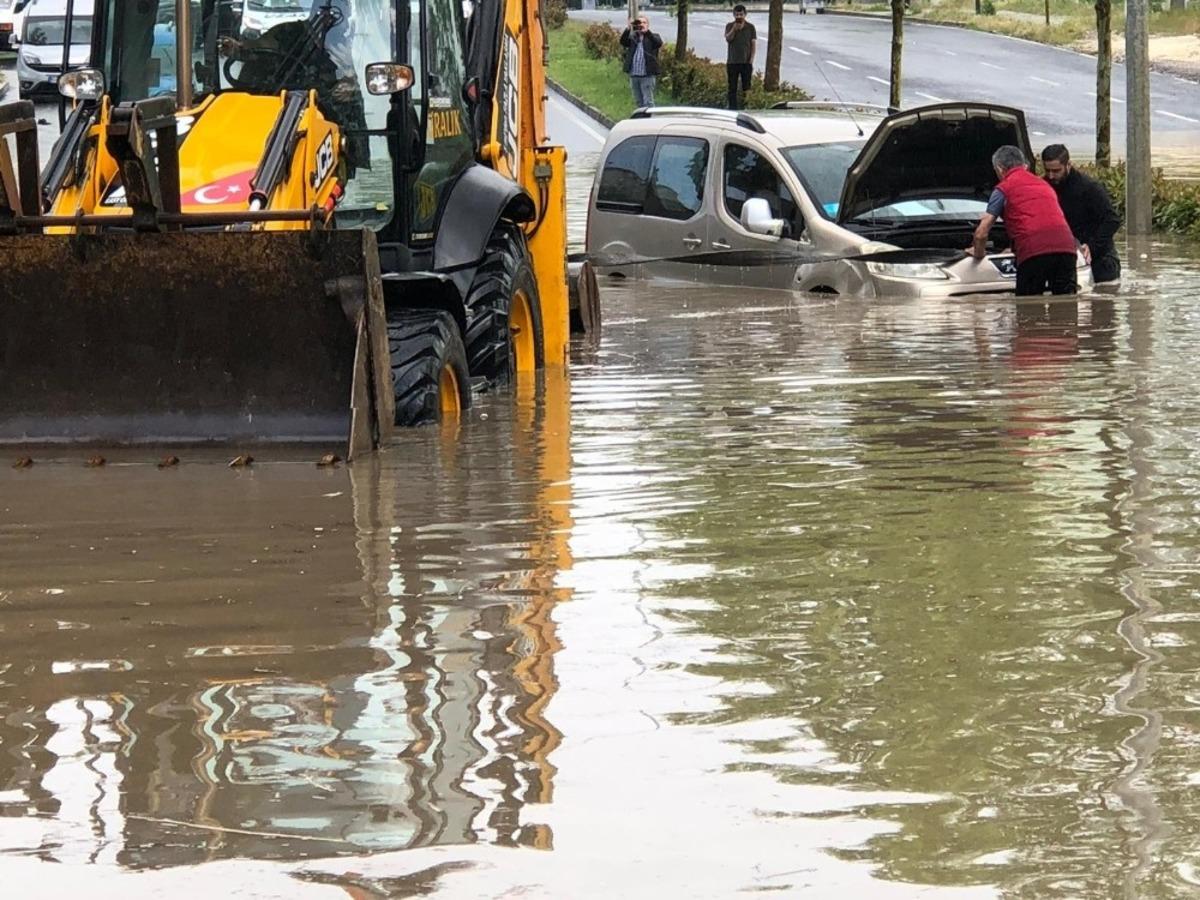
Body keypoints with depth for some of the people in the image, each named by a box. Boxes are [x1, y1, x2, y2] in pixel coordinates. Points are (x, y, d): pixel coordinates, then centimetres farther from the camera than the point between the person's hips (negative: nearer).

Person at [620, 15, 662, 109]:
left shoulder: (652, 37, 2)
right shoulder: (633, 37, 11)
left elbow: (659, 43, -19)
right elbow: (623, 42, -7)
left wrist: (647, 31, -30)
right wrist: (628, 29, -22)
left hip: (647, 75, -5)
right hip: (634, 75, 5)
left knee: (648, 102, -7)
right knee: (638, 102, 14)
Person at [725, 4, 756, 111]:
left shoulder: (750, 27, 2)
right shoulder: (730, 26, 5)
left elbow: (753, 43, 2)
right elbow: (728, 39, -9)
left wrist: (751, 59, -6)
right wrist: (734, 29, -21)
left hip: (746, 62, -1)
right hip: (732, 61, 1)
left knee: (746, 87, 1)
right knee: (732, 88, 3)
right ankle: (733, 108, 8)